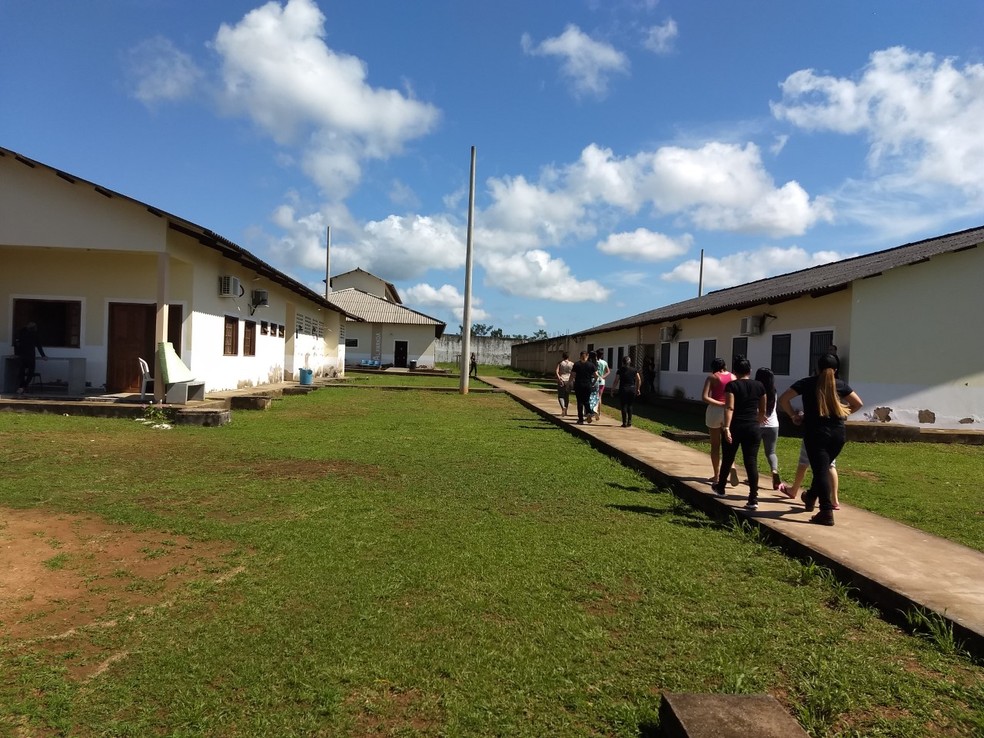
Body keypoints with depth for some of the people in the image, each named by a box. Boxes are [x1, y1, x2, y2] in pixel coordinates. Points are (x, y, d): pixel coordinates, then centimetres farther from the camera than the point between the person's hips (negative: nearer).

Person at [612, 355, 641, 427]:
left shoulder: (620, 370, -4)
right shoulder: (634, 370, 5)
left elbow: (616, 381, -5)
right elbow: (639, 380, 3)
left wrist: (613, 389, 2)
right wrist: (638, 389, 13)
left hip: (623, 389, -3)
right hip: (632, 389, 3)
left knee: (624, 406, 3)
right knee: (630, 406, 15)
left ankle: (624, 423, 1)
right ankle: (629, 422, 12)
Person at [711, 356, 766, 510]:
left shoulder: (732, 385, -6)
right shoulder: (759, 386, 6)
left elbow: (729, 408, -17)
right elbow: (762, 410, 15)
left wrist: (726, 428, -21)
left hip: (735, 427, -2)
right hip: (753, 428, 2)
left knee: (727, 459, 15)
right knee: (751, 461, 0)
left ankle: (720, 487, 35)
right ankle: (753, 499, -6)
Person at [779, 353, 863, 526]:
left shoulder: (807, 383, -1)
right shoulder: (840, 384, 6)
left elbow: (783, 399, -5)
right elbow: (859, 404, 10)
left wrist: (793, 415, 5)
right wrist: (843, 414, 17)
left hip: (816, 433, -3)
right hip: (838, 433, 4)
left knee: (821, 471, -4)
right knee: (824, 468, 20)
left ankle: (827, 512, -10)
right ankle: (811, 498, 38)